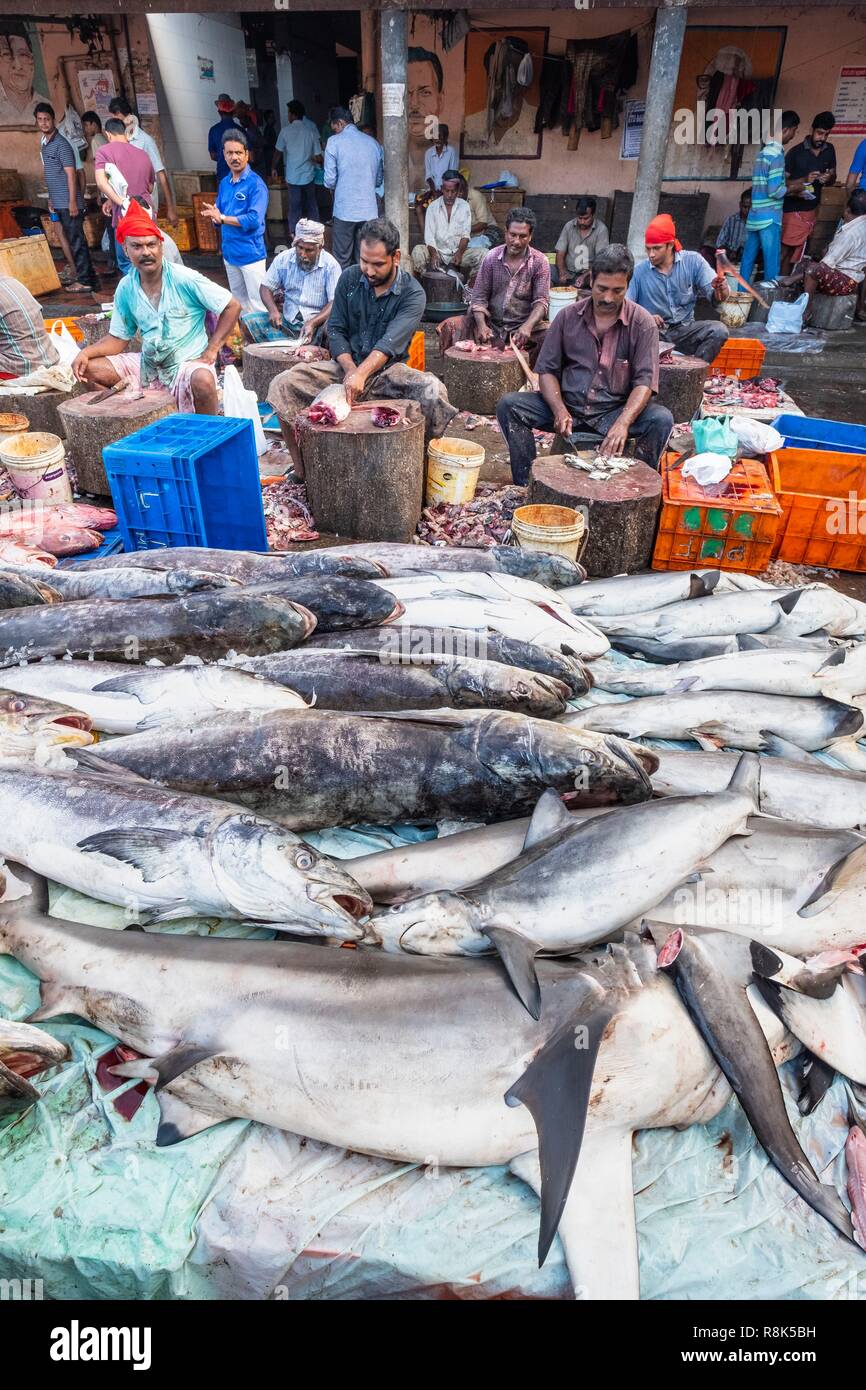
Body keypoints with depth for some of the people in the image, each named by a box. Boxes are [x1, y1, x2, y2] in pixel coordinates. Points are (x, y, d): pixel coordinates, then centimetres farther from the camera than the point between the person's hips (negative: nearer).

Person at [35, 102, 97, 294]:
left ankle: (85, 280, -5)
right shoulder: (44, 144, 16)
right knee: (73, 240, 9)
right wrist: (51, 199, 20)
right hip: (58, 202, 9)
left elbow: (70, 174, -14)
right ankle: (88, 278, 13)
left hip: (68, 202, -9)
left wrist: (72, 201, -20)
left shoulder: (61, 144, -9)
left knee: (76, 241, -8)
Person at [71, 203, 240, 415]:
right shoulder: (125, 288, 3)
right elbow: (118, 338, 9)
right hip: (147, 364, 5)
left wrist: (211, 351, -15)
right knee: (88, 370, -4)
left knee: (203, 381, -40)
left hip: (189, 362, -5)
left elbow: (232, 307, -10)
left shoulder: (184, 279, -12)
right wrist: (86, 352, -9)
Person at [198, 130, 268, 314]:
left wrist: (222, 218, -16)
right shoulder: (224, 183, 12)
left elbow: (254, 220, -20)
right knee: (238, 302, 16)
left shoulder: (256, 184, -9)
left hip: (251, 253, -7)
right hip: (229, 252, 7)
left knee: (257, 305, -7)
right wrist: (215, 216, -10)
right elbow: (219, 218, 15)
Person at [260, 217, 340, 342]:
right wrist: (273, 310, -16)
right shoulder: (283, 259, 1)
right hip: (287, 322, 3)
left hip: (317, 323, -3)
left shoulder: (331, 265, -8)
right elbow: (266, 287, 7)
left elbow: (335, 303, -13)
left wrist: (313, 323, -29)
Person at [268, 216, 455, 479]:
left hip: (387, 369, -3)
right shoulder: (349, 278, 3)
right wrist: (350, 369, -18)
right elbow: (336, 330, 2)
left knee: (433, 391, -35)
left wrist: (361, 374, -42)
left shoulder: (413, 294, -9)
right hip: (346, 365, 3)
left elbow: (389, 344, -24)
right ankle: (301, 470, -11)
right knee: (282, 384, -19)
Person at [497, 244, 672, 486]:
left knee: (661, 419, -30)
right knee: (509, 406, -19)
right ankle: (526, 486, -14)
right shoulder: (568, 316, 3)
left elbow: (644, 381, -11)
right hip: (567, 405, 2)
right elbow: (547, 370, 3)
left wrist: (623, 423, -31)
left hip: (616, 410, -1)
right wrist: (559, 410, -18)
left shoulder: (642, 323, -3)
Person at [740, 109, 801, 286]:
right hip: (769, 217, -9)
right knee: (772, 262, -5)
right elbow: (774, 191, -17)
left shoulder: (764, 151, 15)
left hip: (755, 215, 9)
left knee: (748, 258, 8)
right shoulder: (777, 154, -12)